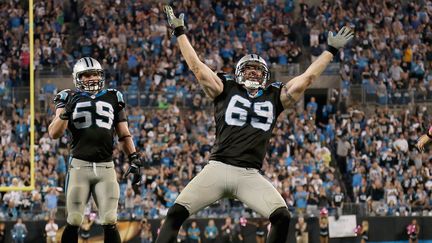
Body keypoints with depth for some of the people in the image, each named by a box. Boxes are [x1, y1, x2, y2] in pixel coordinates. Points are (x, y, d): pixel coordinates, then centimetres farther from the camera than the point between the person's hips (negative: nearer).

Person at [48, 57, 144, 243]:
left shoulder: (112, 99, 14)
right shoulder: (70, 99, 6)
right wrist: (66, 111, -19)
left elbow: (124, 135, 17)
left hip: (106, 167, 2)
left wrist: (134, 159, 6)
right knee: (73, 222, -2)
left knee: (109, 222, -3)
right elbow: (54, 134, -4)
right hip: (80, 165, -2)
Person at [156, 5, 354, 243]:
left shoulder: (275, 97, 17)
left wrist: (331, 50, 21)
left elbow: (307, 77, 18)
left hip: (250, 176, 1)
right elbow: (196, 66, 10)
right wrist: (180, 33, 12)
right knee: (176, 213, -13)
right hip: (218, 168, -1)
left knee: (282, 217, -18)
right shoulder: (225, 90, 12)